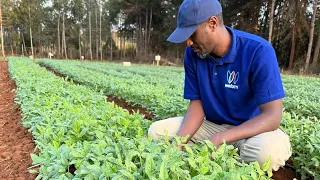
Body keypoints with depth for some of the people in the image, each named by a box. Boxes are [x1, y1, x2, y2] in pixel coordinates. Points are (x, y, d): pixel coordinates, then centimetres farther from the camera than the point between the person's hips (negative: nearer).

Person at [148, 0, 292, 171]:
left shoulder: (258, 51, -22)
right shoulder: (193, 54, -8)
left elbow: (272, 115, -24)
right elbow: (196, 105, -6)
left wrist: (219, 139, -34)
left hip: (252, 128, -3)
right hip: (211, 124, 4)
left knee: (269, 150, -38)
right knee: (157, 130, -9)